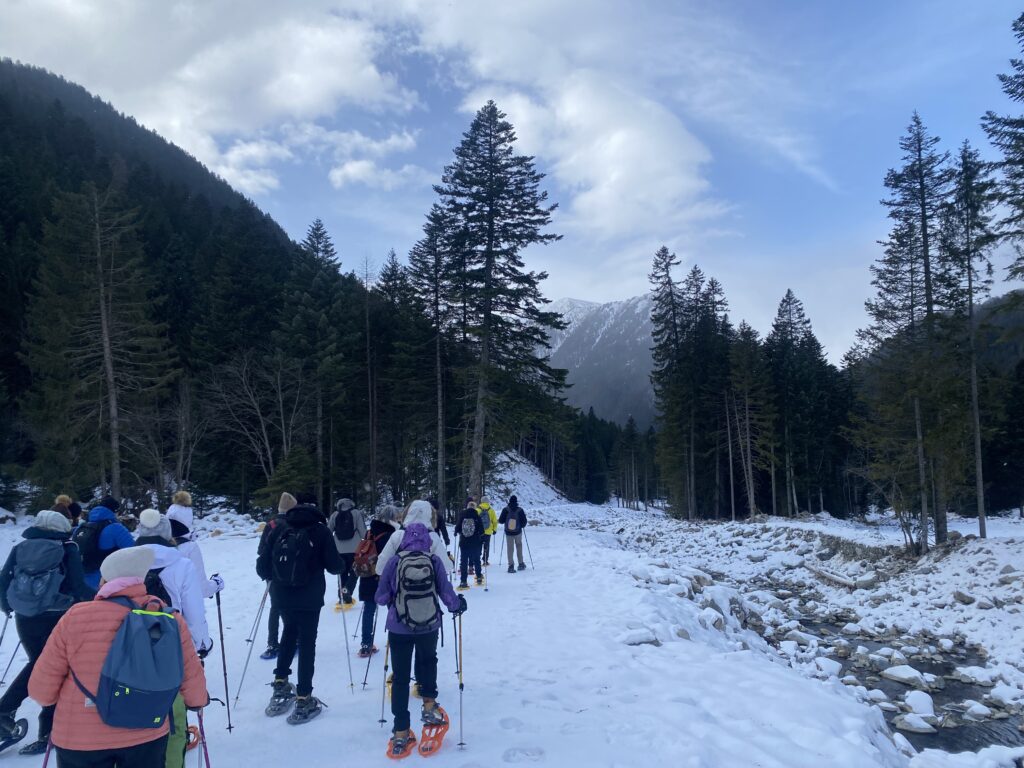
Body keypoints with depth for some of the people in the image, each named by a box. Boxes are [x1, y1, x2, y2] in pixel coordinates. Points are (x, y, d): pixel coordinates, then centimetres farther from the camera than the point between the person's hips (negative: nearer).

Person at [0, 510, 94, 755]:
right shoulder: (67, 550, -7)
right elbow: (77, 588, -14)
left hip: (24, 619, 4)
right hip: (57, 620, -4)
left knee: (36, 664, 27)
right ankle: (47, 733, 14)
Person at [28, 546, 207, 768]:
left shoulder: (76, 618, -16)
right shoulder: (169, 619, -11)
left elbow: (41, 690, -7)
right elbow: (191, 677, -3)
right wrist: (198, 700, 19)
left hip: (81, 739, -1)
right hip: (148, 736, 1)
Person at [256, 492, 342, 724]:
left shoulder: (280, 529, 0)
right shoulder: (320, 530, -9)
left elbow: (262, 564, 1)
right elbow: (335, 566, -8)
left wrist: (269, 576, 23)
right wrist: (341, 565, 15)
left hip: (281, 595, 4)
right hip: (309, 597, -3)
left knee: (289, 633, 26)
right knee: (307, 642, 7)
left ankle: (281, 684, 26)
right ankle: (304, 700, 9)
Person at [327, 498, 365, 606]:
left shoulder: (334, 515, 4)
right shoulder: (356, 513, -3)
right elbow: (363, 531, -7)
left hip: (339, 550, 3)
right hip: (354, 549, -3)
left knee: (342, 573, 15)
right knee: (353, 572, 8)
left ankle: (342, 597, 14)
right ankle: (346, 591, -14)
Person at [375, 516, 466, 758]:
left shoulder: (394, 562, -9)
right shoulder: (434, 560, -7)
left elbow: (381, 598, -4)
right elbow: (447, 594, -5)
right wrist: (458, 604, 16)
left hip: (399, 628, -1)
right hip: (429, 626, 1)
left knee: (400, 677, 10)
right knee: (428, 661, 30)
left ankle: (400, 733, 12)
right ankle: (429, 706, 29)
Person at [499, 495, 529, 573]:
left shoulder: (506, 510, -8)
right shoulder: (520, 510, -8)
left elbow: (501, 521, -5)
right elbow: (524, 521, -4)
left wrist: (498, 521, 18)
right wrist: (522, 525, 17)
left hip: (508, 532, 0)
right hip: (518, 532, 0)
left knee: (510, 548, 5)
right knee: (519, 546, 19)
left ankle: (511, 566, -1)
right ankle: (521, 564, 19)